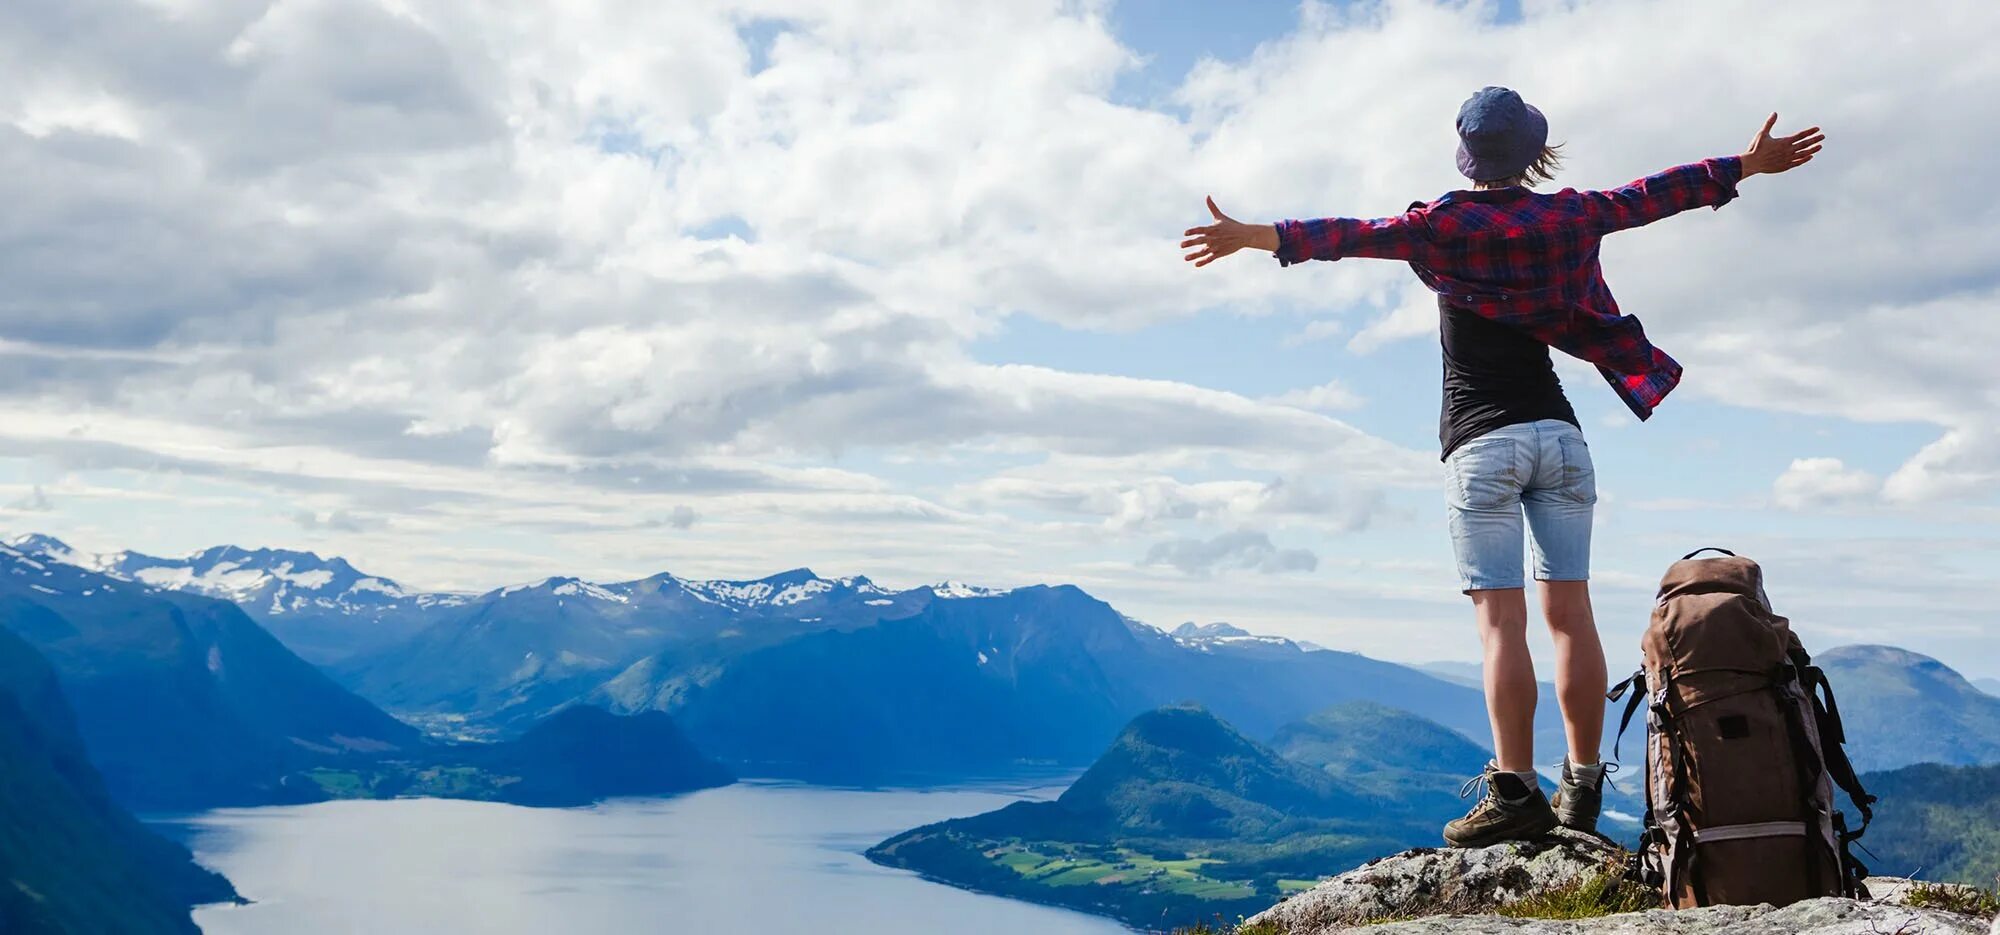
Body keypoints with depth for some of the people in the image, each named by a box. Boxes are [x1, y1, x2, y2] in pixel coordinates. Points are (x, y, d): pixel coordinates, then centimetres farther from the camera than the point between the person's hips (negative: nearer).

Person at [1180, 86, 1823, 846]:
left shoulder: (1448, 224, -2)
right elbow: (1652, 196, 21)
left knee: (1501, 619, -8)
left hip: (1483, 441, -4)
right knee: (1569, 612, 5)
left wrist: (1257, 236, -21)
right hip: (1558, 435, 4)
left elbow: (1356, 234, -15)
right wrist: (1749, 164, 35)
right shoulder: (1567, 216, 10)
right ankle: (1582, 790, 8)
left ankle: (1515, 792, -11)